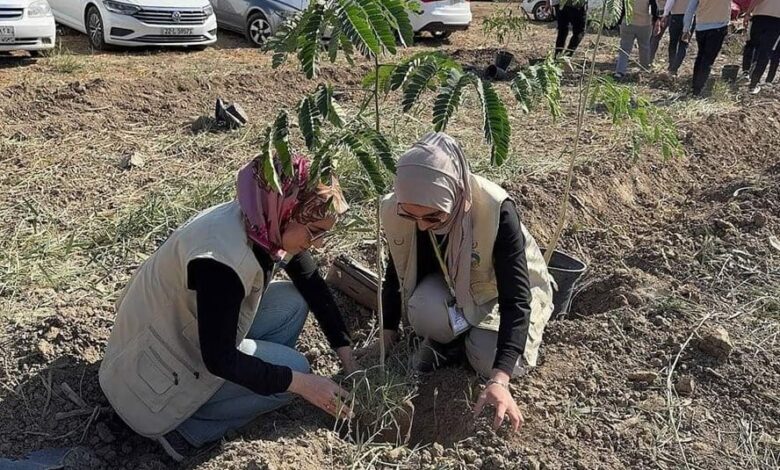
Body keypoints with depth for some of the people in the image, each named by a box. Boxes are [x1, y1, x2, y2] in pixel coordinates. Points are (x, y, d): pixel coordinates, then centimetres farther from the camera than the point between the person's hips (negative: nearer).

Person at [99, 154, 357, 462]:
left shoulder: (267, 226, -9)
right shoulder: (221, 256, -35)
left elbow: (314, 287, 4)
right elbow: (220, 359, -28)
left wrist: (348, 355, 3)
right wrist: (300, 383, -22)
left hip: (186, 335, 8)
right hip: (156, 369, -8)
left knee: (293, 303, 0)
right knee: (293, 368, -13)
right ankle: (186, 428, -2)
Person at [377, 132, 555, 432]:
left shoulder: (496, 211, -38)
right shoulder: (396, 211, -26)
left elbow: (515, 298, -37)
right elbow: (397, 272, -5)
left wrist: (499, 379, -45)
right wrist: (388, 330, 1)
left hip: (503, 287, -2)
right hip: (449, 284, 2)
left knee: (492, 363, -24)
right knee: (424, 312, -32)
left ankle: (477, 336, 10)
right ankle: (449, 340, 3)